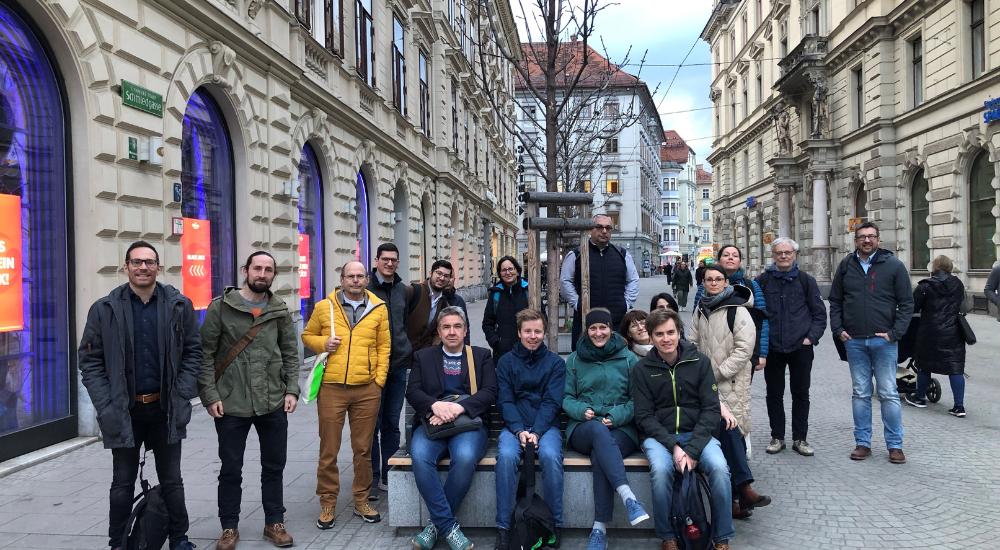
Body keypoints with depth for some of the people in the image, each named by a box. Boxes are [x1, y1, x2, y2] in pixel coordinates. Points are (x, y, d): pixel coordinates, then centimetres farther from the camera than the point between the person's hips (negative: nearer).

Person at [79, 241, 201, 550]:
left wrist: (181, 396, -7)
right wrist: (106, 406, -9)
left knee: (171, 481, 12)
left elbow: (193, 352, 2)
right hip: (123, 411, 0)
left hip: (165, 409, 1)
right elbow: (90, 361, -1)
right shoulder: (104, 309, -2)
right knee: (123, 483, 13)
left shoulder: (179, 305, -1)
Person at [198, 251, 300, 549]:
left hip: (273, 403, 3)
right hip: (231, 403, -2)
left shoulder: (280, 310, 5)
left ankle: (274, 523, 28)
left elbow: (290, 353, 10)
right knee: (231, 469, 9)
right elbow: (206, 353, -4)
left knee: (274, 466, 12)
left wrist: (292, 390, 0)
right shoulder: (221, 306, -4)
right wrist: (210, 396, -10)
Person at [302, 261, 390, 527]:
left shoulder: (378, 308, 5)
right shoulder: (324, 307, 3)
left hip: (367, 390, 1)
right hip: (331, 388, -1)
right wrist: (323, 343, -6)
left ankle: (361, 500, 24)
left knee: (363, 448, 10)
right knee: (328, 449, 5)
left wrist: (380, 378, 0)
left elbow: (384, 345, 8)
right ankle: (328, 503, 19)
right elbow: (307, 335, 14)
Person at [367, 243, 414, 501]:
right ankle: (372, 478, 12)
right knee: (372, 425, 2)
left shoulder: (404, 290, 9)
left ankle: (388, 475, 22)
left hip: (399, 365, 5)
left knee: (392, 424, 12)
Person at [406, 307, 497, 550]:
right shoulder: (423, 357, 19)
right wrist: (436, 405, -15)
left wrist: (458, 407, -14)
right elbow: (412, 391, 7)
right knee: (420, 457, -32)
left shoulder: (482, 356, 16)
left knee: (465, 457, -34)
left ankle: (437, 523, -15)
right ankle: (449, 526, -22)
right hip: (432, 421, 1)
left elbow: (490, 392, 3)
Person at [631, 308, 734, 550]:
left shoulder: (700, 362, 1)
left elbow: (711, 409, -3)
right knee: (661, 469, -31)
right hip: (658, 435, -1)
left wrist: (692, 449, -15)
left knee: (719, 467, -27)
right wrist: (673, 446, -18)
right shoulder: (642, 369, -1)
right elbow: (644, 416, -3)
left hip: (697, 433, 1)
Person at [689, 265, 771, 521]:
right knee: (725, 431, -6)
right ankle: (743, 488, -6)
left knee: (728, 428, -13)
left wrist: (715, 374, -12)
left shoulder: (738, 311, -4)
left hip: (732, 382, -4)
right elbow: (693, 342, 20)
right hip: (707, 382, 4)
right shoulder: (701, 310, 16)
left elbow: (744, 349, -10)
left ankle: (733, 496, -9)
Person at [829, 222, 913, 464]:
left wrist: (895, 333, -9)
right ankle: (862, 443, 17)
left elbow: (906, 303, -1)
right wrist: (838, 329, 0)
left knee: (889, 394, 2)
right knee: (860, 394, 9)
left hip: (883, 340, -2)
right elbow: (835, 300, 12)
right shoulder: (846, 265, 7)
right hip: (854, 341, 2)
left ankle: (895, 445, 13)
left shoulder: (893, 265, -1)